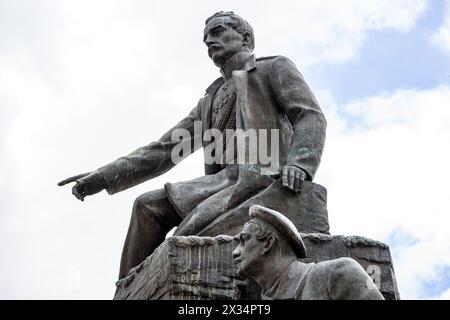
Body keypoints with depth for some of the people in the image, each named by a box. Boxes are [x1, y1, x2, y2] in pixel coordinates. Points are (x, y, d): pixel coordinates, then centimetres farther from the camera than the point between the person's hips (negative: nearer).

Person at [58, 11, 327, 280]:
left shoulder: (276, 68, 12)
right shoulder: (210, 102, 30)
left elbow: (311, 117, -5)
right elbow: (164, 150, 22)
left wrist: (299, 164, -27)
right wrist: (104, 177, 10)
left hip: (264, 178, -7)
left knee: (185, 239, -21)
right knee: (150, 207, -5)